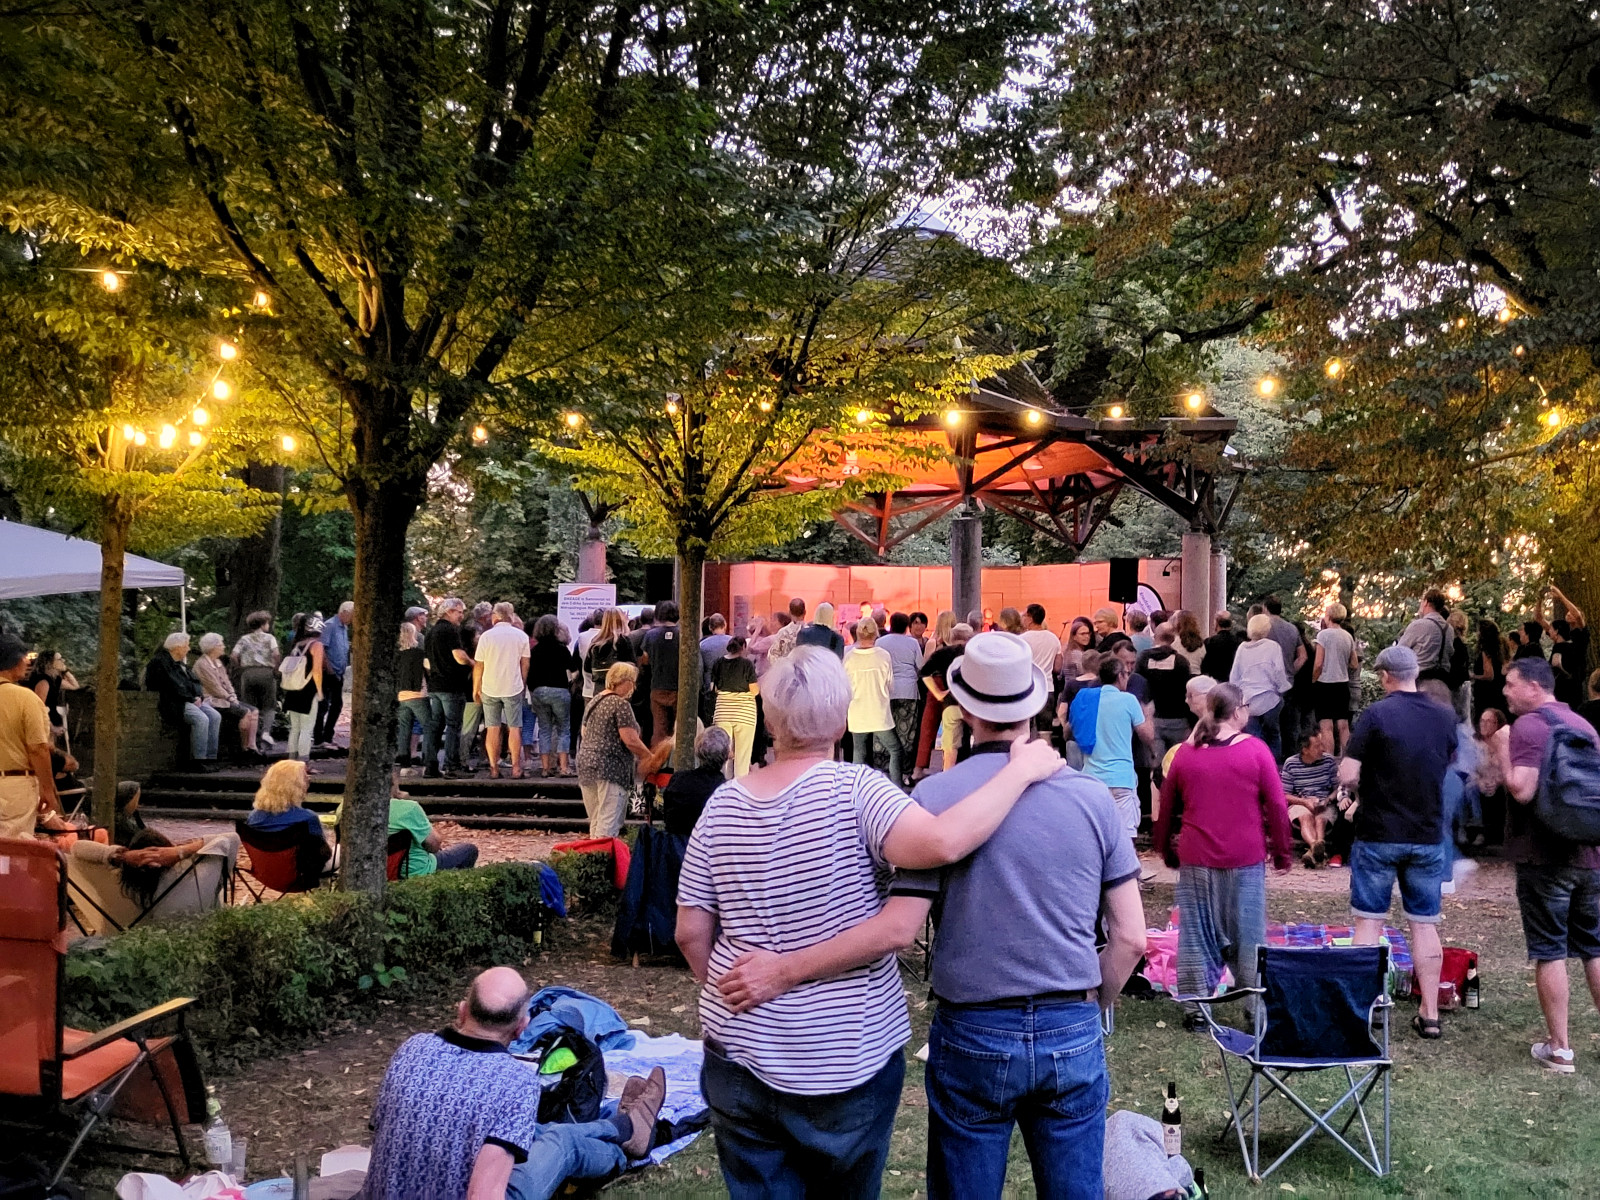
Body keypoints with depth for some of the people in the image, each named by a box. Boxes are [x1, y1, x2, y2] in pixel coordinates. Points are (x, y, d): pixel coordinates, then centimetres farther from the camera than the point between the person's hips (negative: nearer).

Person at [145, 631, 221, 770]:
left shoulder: (180, 663, 21)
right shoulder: (159, 662, -7)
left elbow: (194, 682, 19)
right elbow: (173, 687, -15)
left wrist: (198, 696, 0)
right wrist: (192, 698, -13)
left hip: (190, 701, 9)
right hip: (173, 704, -9)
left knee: (215, 716, -11)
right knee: (201, 719, -30)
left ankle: (210, 757, -11)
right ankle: (197, 760, -24)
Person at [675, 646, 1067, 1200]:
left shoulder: (724, 803, -3)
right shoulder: (853, 788, -16)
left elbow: (691, 932, 0)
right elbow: (940, 844, -32)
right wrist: (1022, 769, -20)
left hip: (740, 1056, 3)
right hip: (847, 1063, -2)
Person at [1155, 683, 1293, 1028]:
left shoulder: (1186, 753, 2)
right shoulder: (1255, 750, -7)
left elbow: (1167, 807, 9)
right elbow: (1277, 806, -5)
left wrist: (1166, 850, 20)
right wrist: (1282, 853, 4)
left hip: (1195, 860, 2)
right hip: (1245, 859, -2)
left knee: (1197, 932, 8)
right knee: (1246, 934, 8)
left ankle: (1196, 1008, 11)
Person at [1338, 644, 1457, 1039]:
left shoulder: (1376, 715, -13)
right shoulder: (1445, 718, 2)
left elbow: (1347, 776, -16)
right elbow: (1447, 770, 16)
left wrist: (1371, 784, 3)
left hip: (1378, 835, -4)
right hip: (1428, 836, 4)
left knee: (1369, 921, 5)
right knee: (1425, 924, 10)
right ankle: (1430, 1014, 14)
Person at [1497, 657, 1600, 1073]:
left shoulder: (1528, 725, -13)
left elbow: (1522, 790, -22)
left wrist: (1502, 756, -8)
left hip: (1544, 856, -7)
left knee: (1549, 951, 0)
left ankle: (1559, 1049, 5)